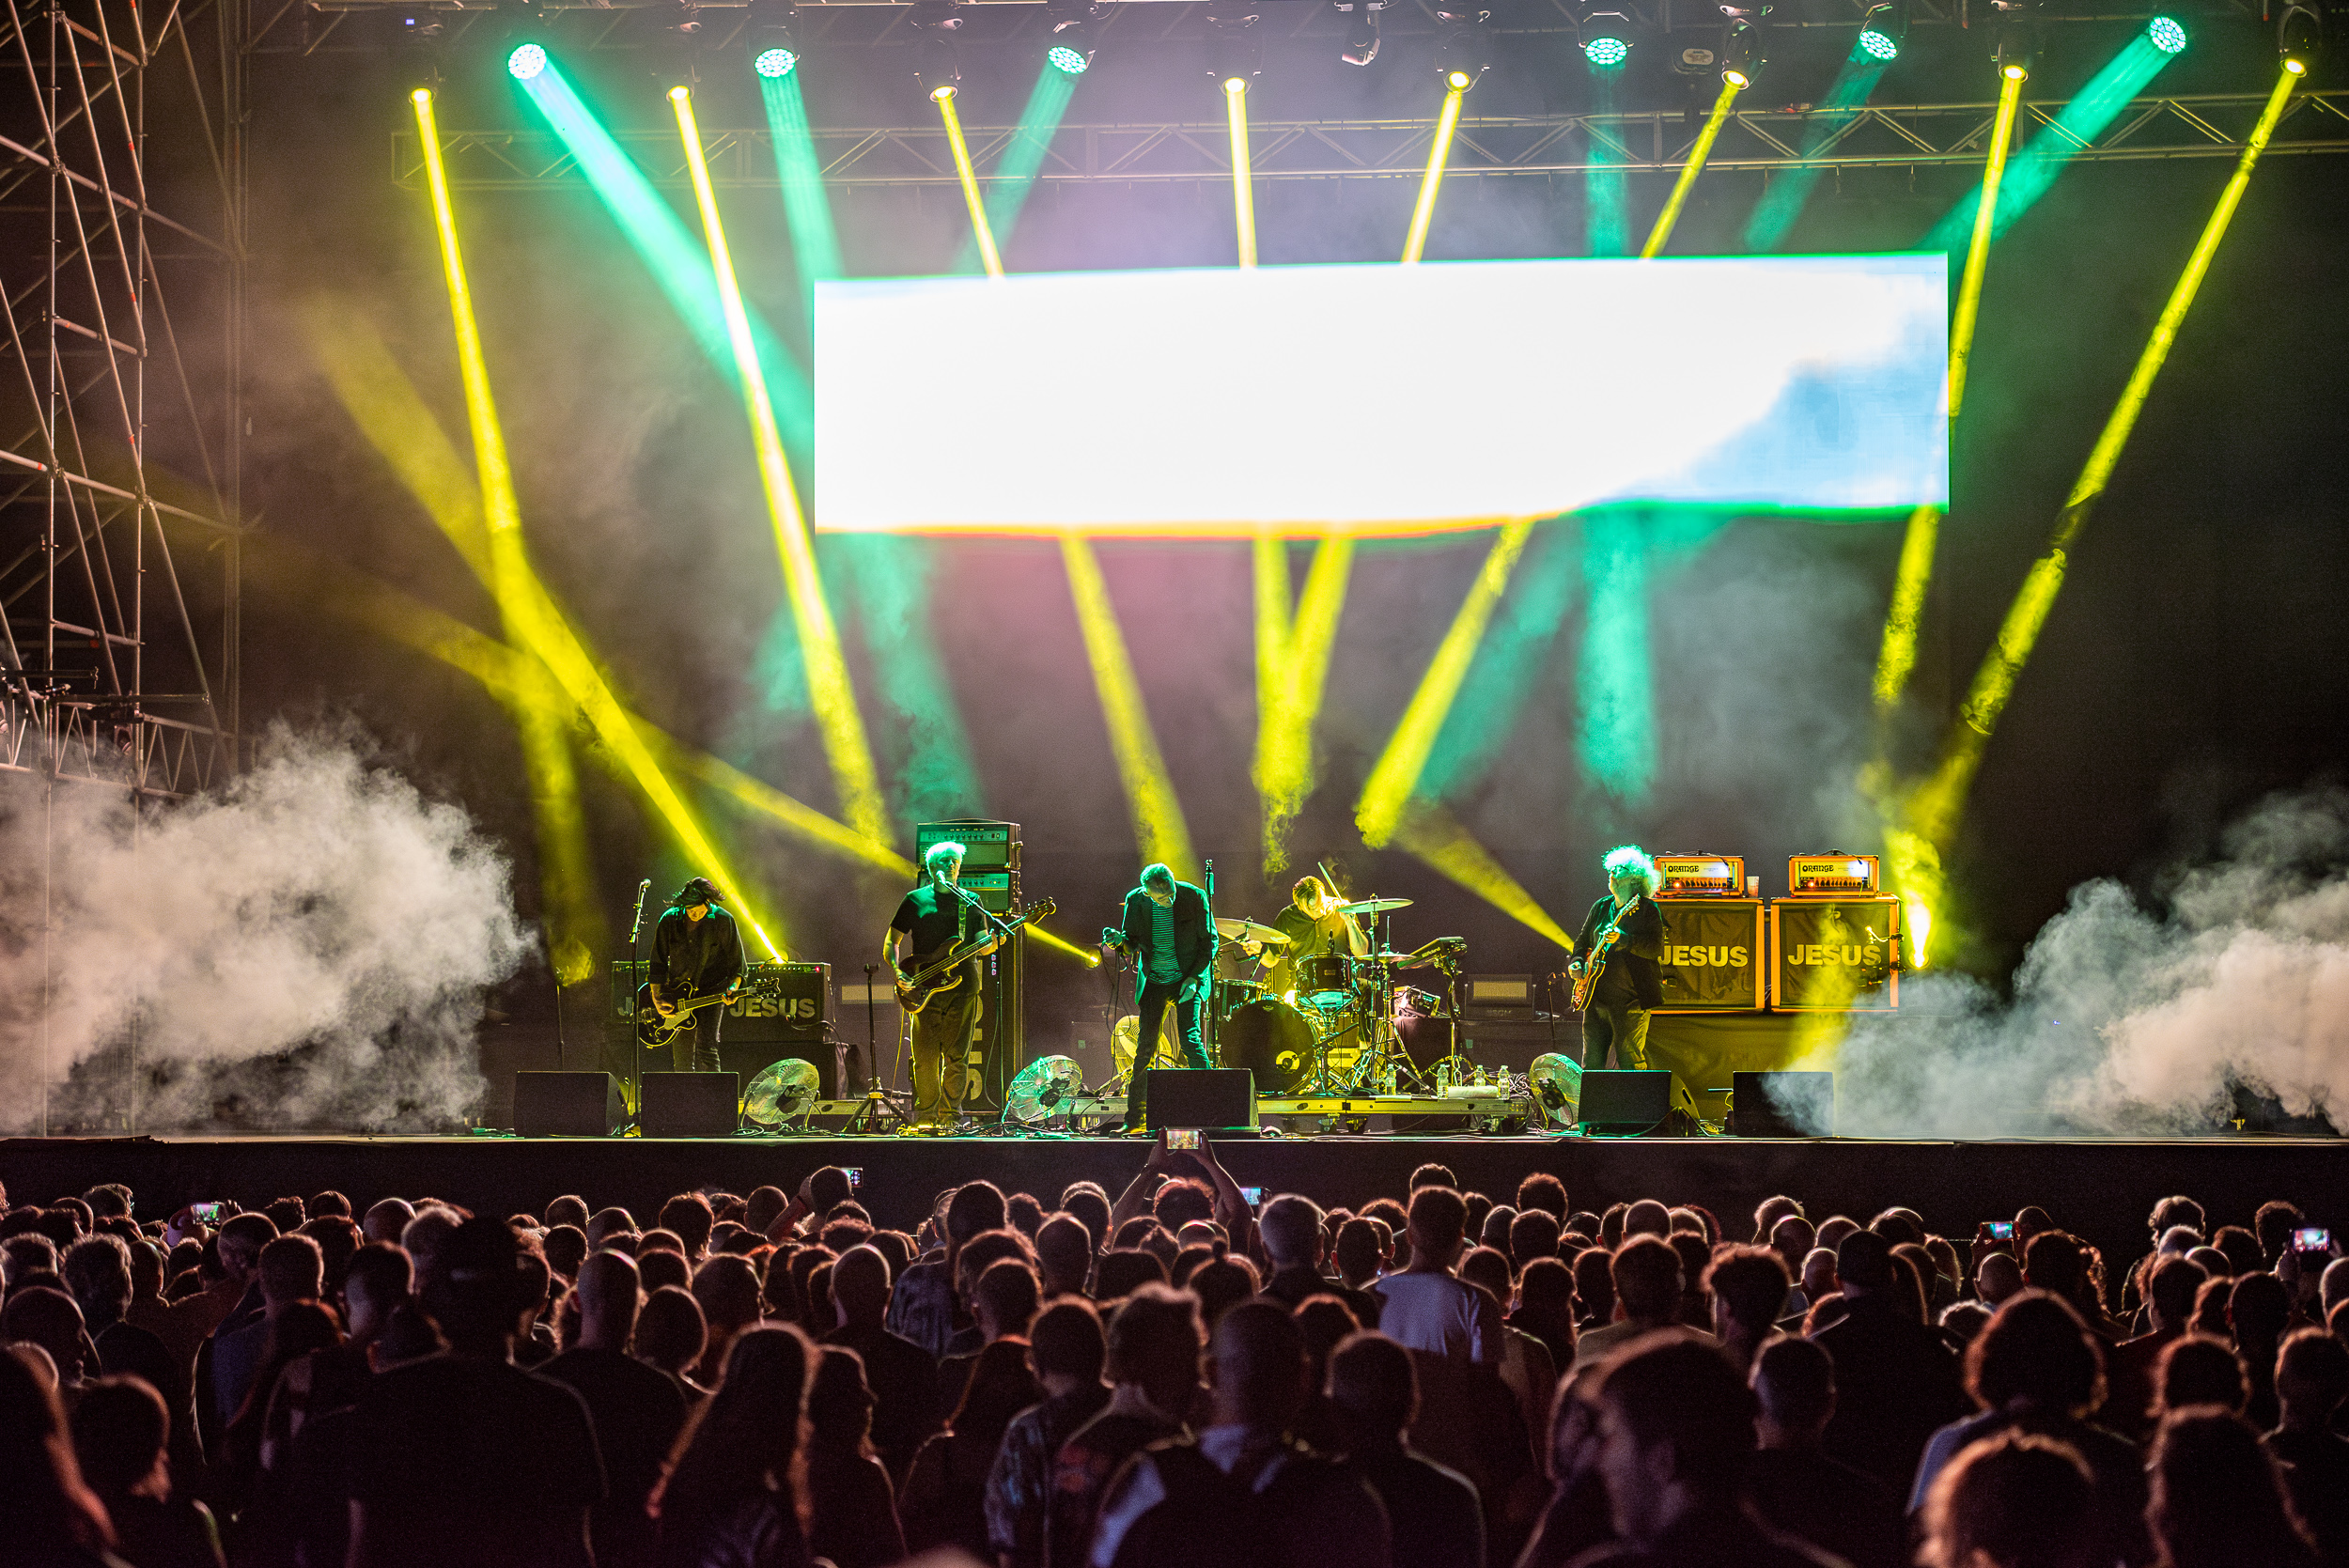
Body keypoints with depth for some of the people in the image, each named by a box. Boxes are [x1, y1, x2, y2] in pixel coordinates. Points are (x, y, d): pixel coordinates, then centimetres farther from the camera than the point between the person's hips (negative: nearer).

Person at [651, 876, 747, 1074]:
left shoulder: (723, 921, -8)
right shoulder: (669, 920, -3)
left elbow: (736, 962, -1)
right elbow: (658, 963, 5)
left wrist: (733, 987, -17)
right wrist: (657, 1000, 0)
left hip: (711, 992, -3)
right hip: (678, 994, 3)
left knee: (707, 1050, -14)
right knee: (682, 1057, 2)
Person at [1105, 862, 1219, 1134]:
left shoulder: (1194, 897, -12)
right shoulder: (1135, 901, -6)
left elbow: (1209, 941, -3)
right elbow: (1132, 946, 5)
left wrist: (1194, 978, -11)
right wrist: (1120, 941, -18)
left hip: (1188, 981, -2)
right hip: (1153, 983, 3)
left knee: (1190, 1040, -16)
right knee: (1145, 1048, 0)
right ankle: (1136, 1119, 7)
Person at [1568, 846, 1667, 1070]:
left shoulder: (1647, 909, -4)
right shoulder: (1601, 907, 16)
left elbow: (1655, 948, -15)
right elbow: (1583, 940, 26)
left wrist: (1622, 939, -27)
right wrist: (1577, 962, 7)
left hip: (1630, 1000, -7)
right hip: (1596, 997, 7)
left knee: (1631, 1062, -7)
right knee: (1591, 1061, 8)